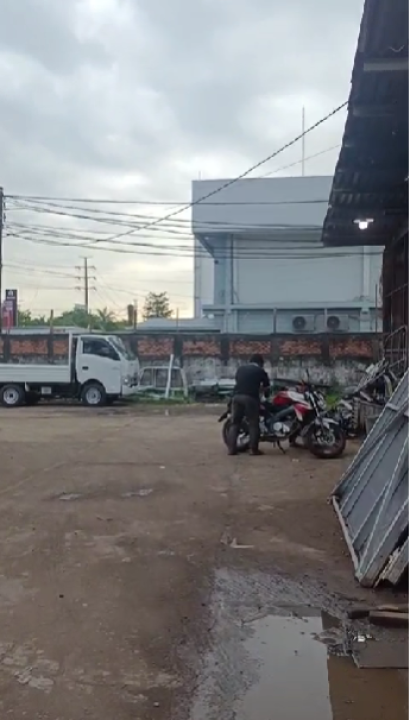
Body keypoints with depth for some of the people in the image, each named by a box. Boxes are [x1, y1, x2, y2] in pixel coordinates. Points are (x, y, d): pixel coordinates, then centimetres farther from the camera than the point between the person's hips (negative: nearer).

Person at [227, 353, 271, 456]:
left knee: (235, 422, 7)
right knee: (253, 423, 2)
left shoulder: (240, 368, 22)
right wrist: (266, 396, 39)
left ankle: (231, 448, 3)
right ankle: (253, 449, -2)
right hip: (251, 397, -4)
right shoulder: (260, 371, 11)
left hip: (237, 396, 4)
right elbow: (267, 387, 19)